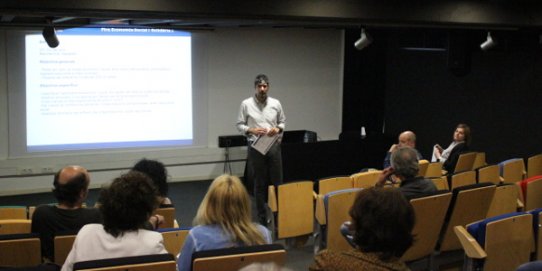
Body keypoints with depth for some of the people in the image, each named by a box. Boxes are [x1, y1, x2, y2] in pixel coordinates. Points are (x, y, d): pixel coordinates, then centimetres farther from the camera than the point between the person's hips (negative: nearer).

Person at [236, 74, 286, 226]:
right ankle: (262, 217, 13)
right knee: (259, 184, 4)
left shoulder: (276, 104, 5)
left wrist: (278, 129, -8)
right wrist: (252, 130, -17)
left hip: (273, 145, 2)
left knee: (277, 181, 3)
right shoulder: (246, 104, -2)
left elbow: (282, 122, 13)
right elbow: (240, 125, 1)